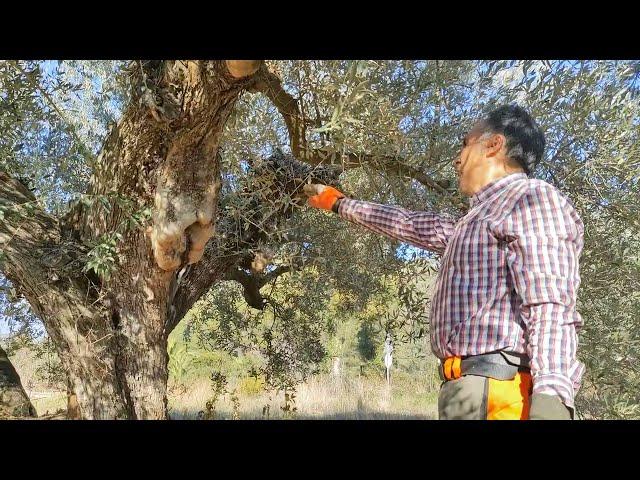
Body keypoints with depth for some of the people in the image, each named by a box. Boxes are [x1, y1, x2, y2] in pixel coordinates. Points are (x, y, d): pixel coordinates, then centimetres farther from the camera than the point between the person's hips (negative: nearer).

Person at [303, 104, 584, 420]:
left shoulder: (534, 197, -4)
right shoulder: (475, 223, 26)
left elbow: (550, 307, -17)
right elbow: (408, 224, 37)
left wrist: (551, 397, -28)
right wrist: (338, 203, 45)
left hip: (496, 396, -9)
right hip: (470, 392, 9)